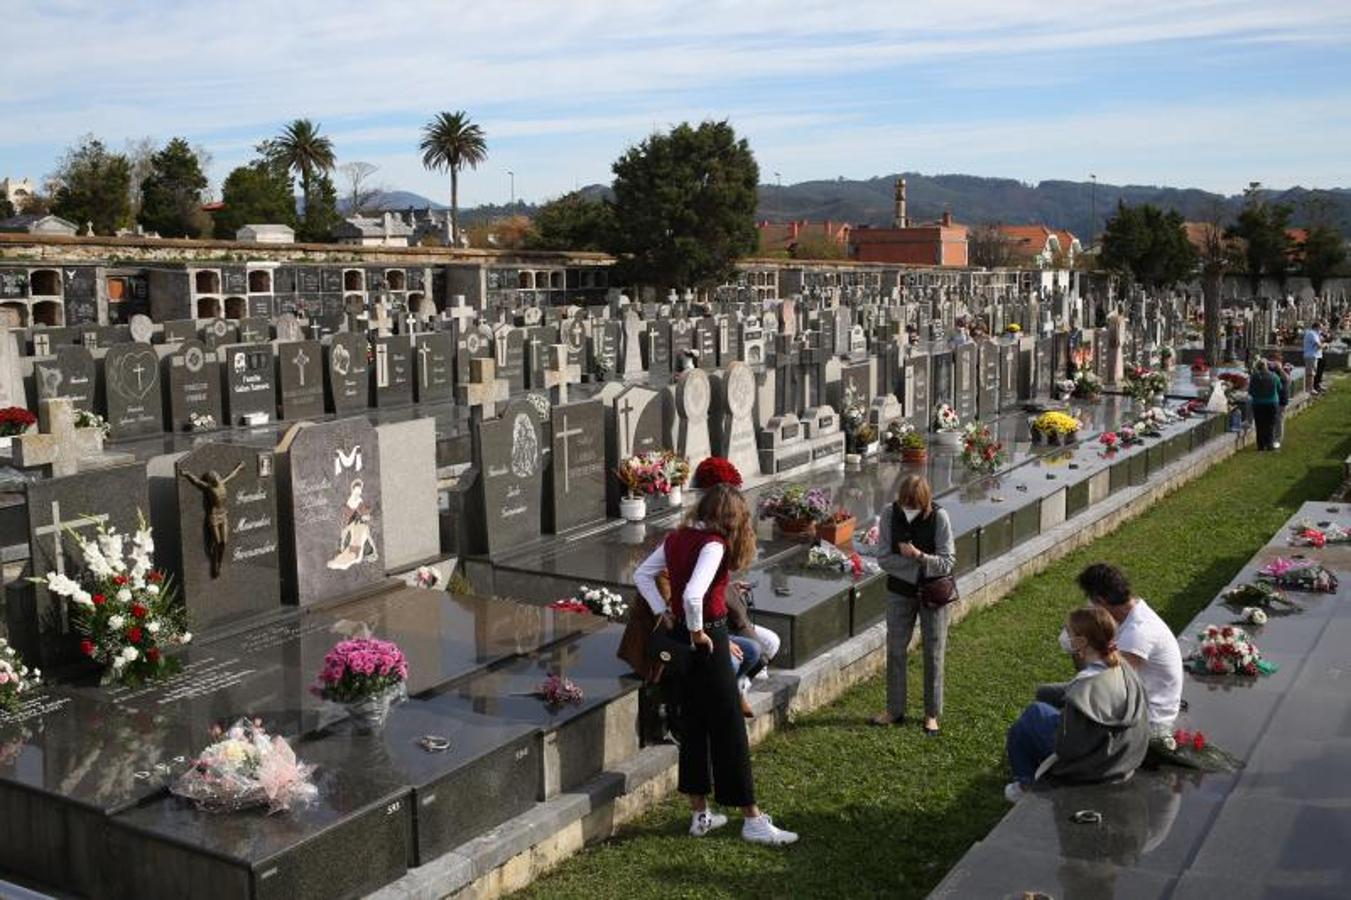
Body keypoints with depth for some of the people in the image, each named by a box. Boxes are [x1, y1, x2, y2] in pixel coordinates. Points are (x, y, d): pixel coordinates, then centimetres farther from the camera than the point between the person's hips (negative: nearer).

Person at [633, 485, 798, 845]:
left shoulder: (676, 538, 5)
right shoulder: (714, 544, -19)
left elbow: (641, 575, 11)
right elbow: (693, 595, -31)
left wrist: (665, 613, 8)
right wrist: (698, 631, -16)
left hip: (681, 638, 8)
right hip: (709, 641, -8)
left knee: (694, 724, 15)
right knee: (729, 729, 1)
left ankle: (700, 815, 24)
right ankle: (752, 819, 11)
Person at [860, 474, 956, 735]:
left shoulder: (938, 517, -19)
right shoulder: (890, 515, -13)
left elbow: (947, 563, -19)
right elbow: (884, 559, -12)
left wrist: (919, 556, -34)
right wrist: (916, 565, -23)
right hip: (901, 591, 2)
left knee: (933, 653, 6)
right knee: (895, 650, 9)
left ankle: (932, 714, 20)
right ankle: (895, 710, 23)